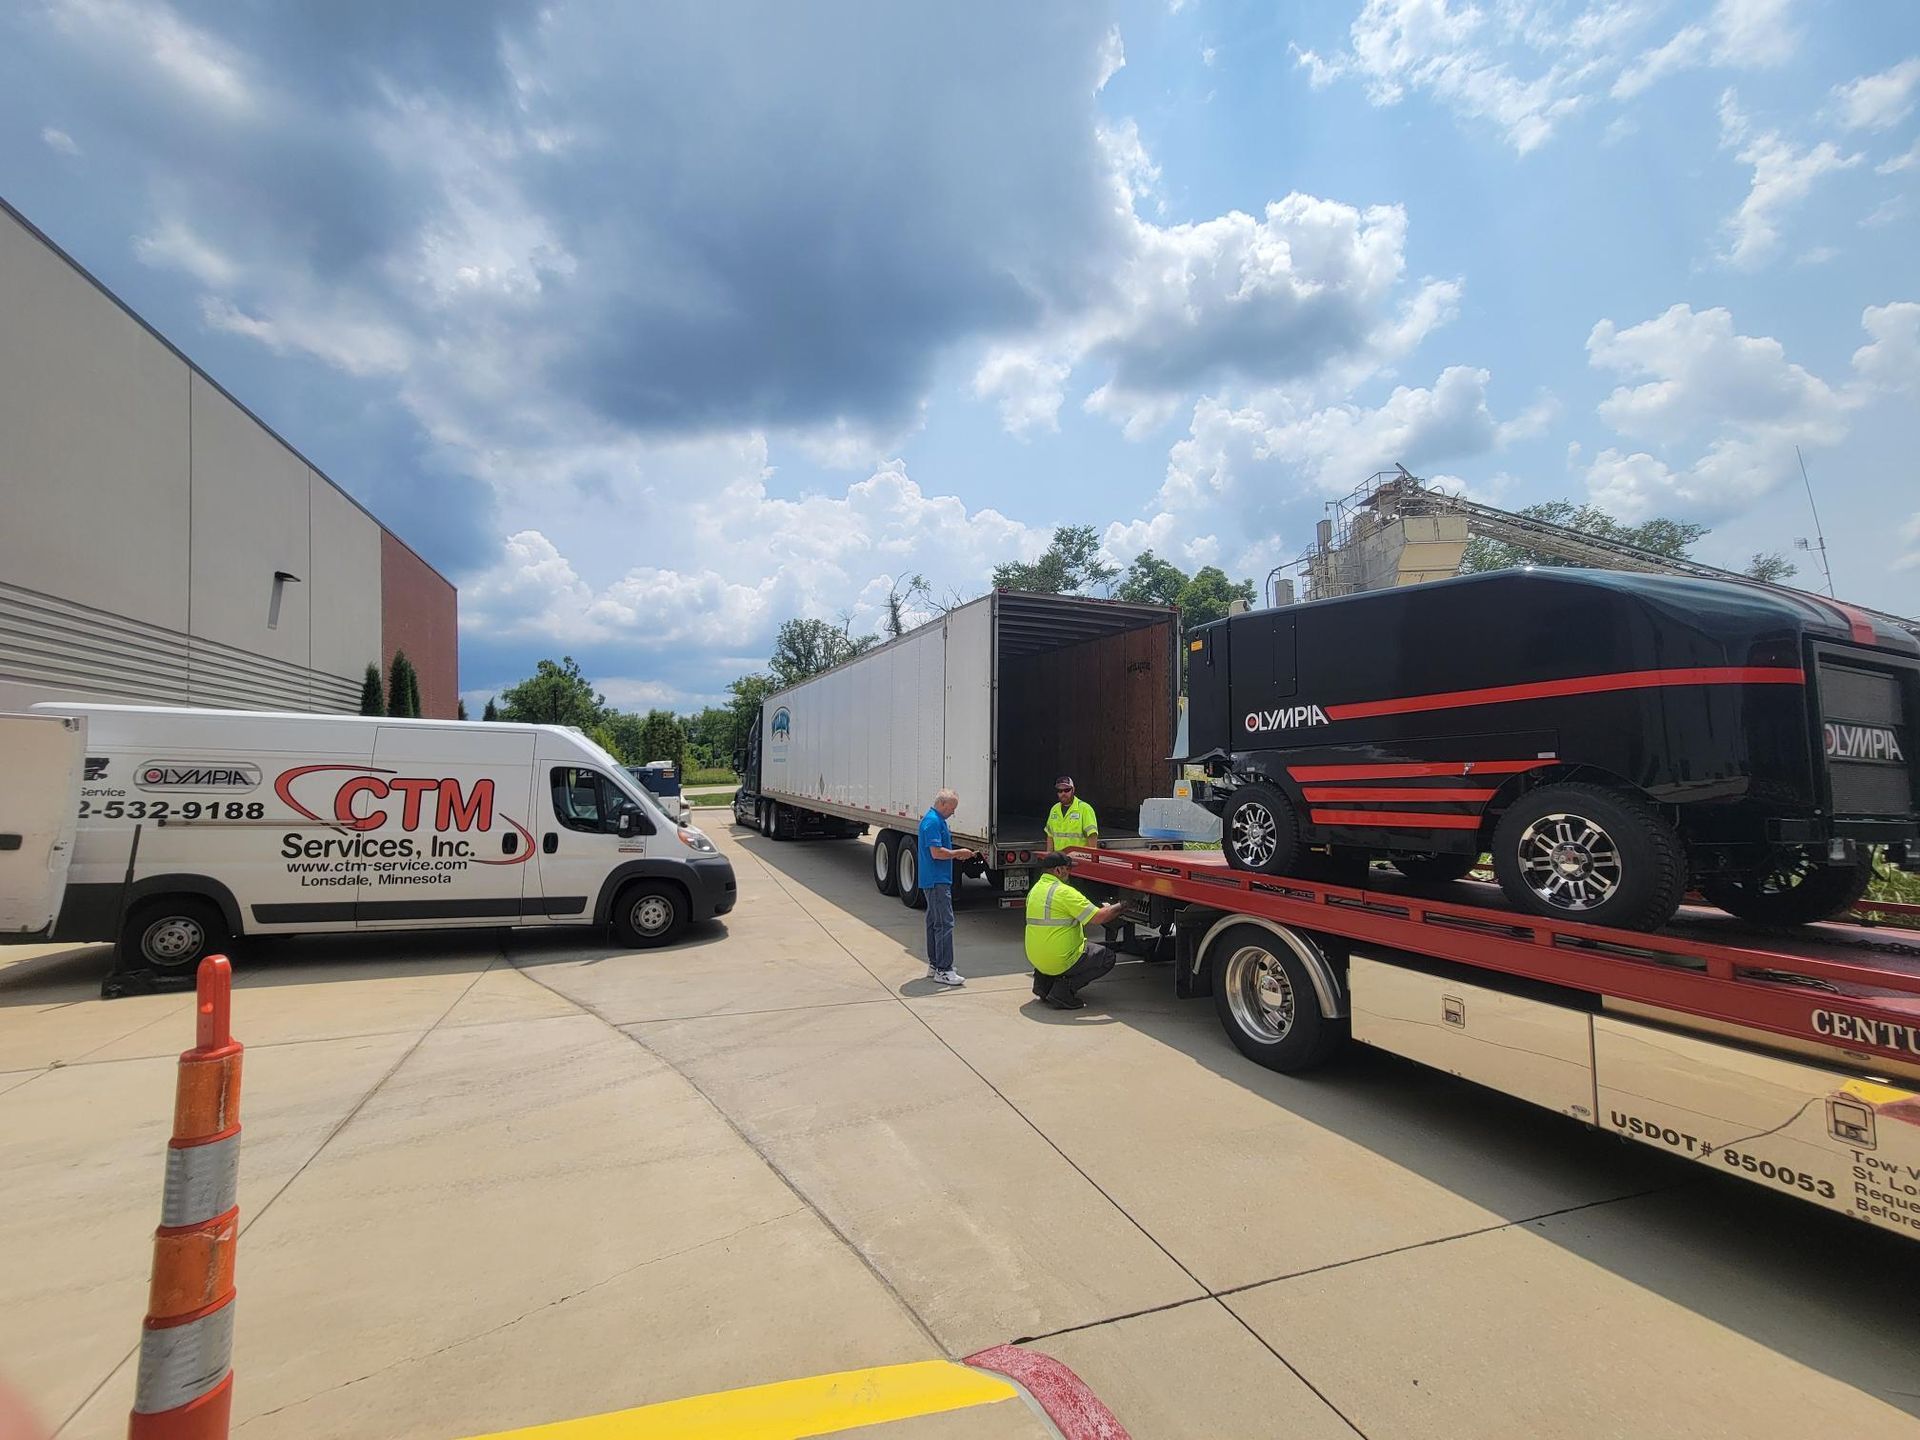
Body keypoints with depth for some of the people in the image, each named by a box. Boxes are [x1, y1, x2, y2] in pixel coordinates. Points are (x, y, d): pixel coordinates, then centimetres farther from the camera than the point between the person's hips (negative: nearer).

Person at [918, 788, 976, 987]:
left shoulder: (937, 820, 16)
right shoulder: (933, 822, -18)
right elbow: (936, 852, -23)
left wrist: (956, 854, 11)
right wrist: (958, 853, -11)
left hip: (934, 880, 11)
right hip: (937, 881, -11)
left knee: (934, 921, 15)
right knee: (944, 923, -10)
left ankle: (934, 965, 22)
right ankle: (943, 970, -8)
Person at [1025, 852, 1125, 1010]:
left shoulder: (1034, 891, 9)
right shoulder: (1064, 892, -17)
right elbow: (1097, 918, -19)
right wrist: (1120, 907, -2)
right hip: (1060, 962, -8)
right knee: (1107, 957, 8)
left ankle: (1043, 980, 16)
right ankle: (1064, 988, -4)